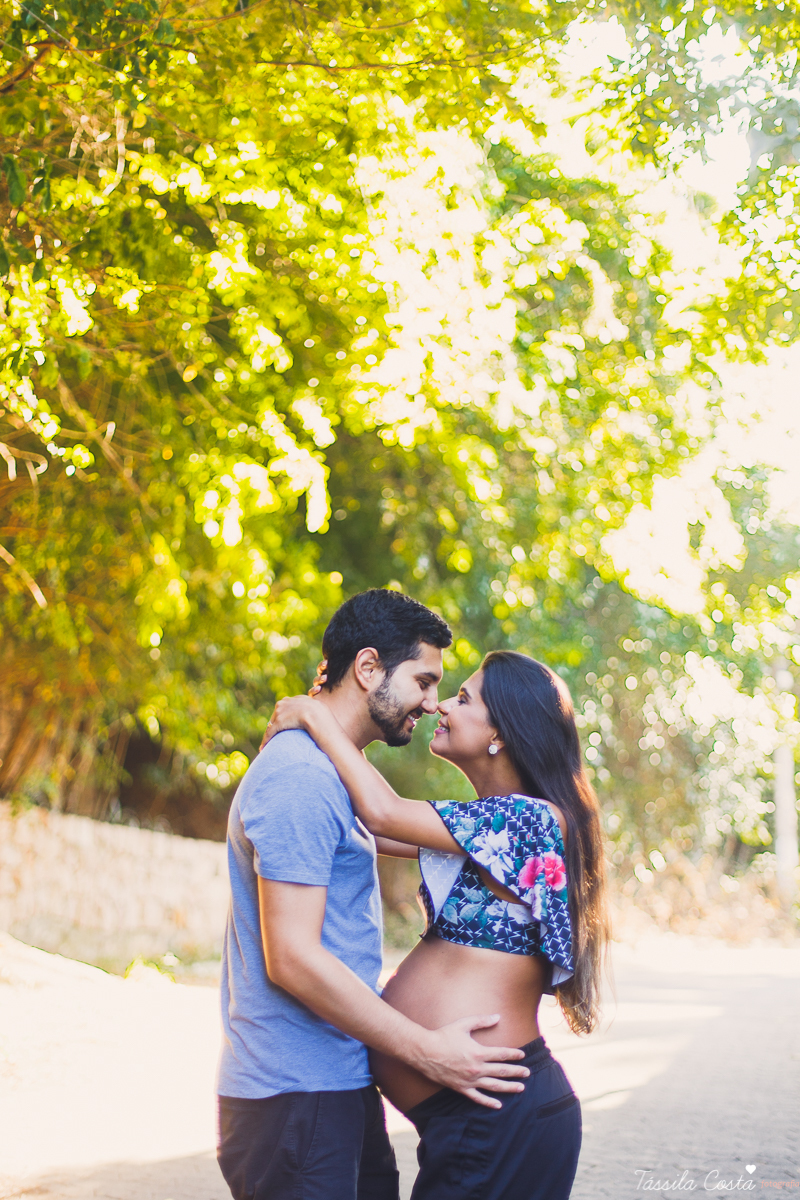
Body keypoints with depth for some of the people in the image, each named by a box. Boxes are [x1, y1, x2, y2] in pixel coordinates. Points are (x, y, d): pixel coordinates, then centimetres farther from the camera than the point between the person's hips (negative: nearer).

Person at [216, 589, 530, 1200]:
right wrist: (426, 1050, -19)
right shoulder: (301, 777, -17)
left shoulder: (332, 771, 17)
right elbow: (291, 957, -22)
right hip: (296, 1097, -10)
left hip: (340, 1082, 10)